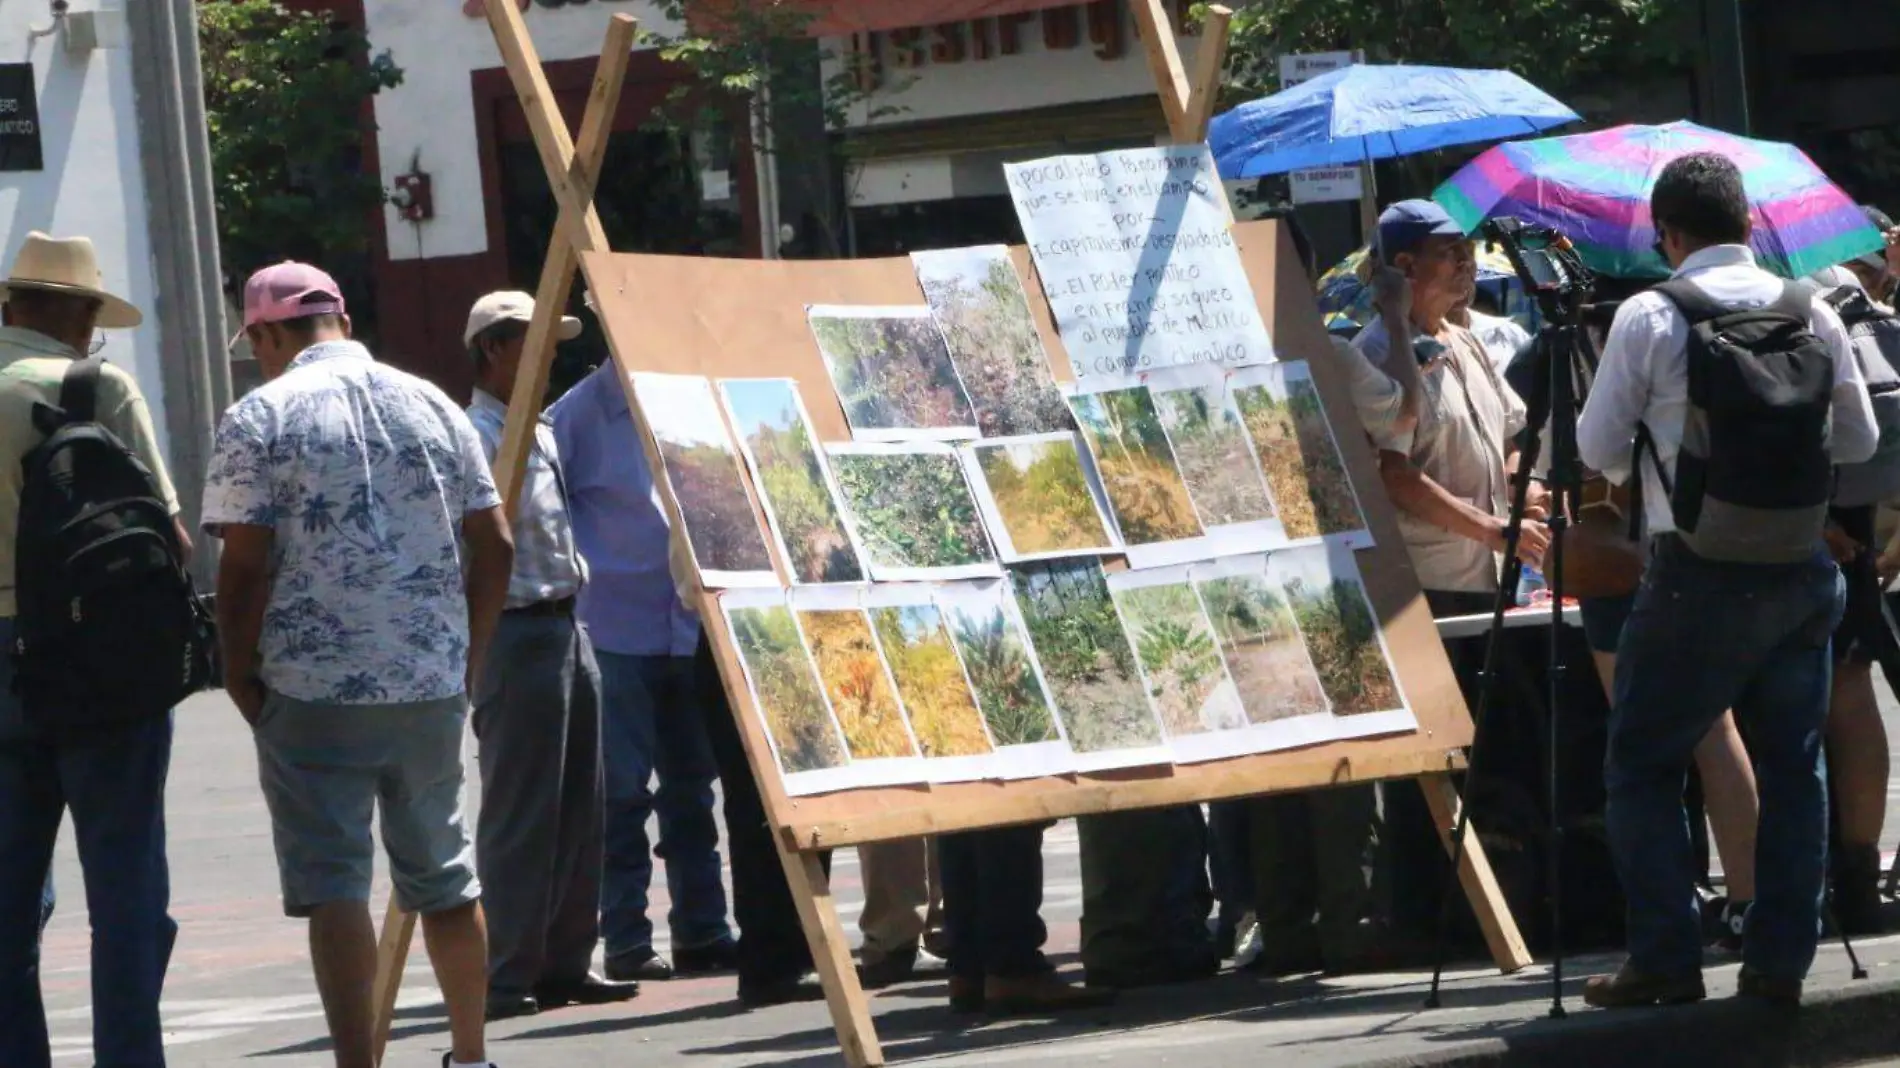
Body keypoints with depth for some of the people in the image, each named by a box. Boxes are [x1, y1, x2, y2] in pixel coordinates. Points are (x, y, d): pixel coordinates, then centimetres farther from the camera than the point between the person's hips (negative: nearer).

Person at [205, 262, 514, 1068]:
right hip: (433, 685, 5)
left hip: (313, 691, -5)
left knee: (331, 882, -5)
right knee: (442, 876, 16)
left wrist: (241, 677, 0)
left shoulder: (260, 418, -5)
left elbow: (244, 564, -10)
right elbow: (494, 545, 8)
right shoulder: (433, 406, 9)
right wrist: (469, 656, 17)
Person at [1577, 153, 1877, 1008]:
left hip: (1698, 579, -4)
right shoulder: (1813, 315, 2)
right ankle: (1780, 960, 11)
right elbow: (1859, 441, 10)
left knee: (1643, 767, 6)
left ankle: (1666, 962, 1)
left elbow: (1599, 448, -3)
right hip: (1801, 571, 4)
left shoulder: (1649, 319, -9)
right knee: (1792, 764, 12)